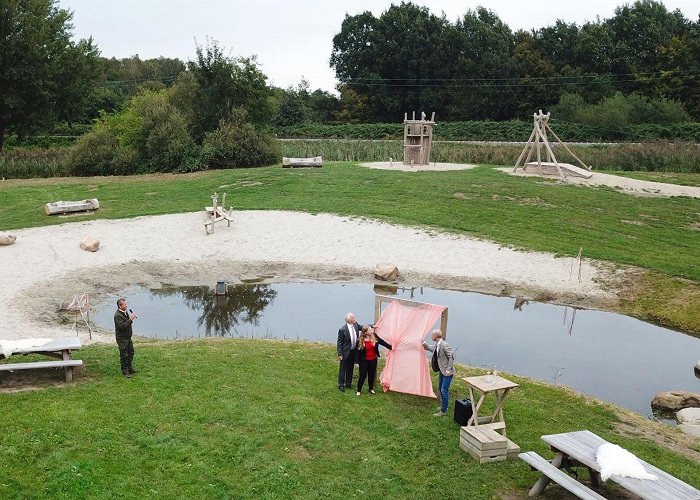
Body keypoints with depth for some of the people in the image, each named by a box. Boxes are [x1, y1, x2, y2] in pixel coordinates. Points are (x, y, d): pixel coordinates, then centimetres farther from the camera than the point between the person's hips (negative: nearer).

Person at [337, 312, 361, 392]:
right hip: (345, 352, -7)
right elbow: (339, 343, -16)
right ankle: (341, 385, 19)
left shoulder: (355, 325, -6)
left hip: (353, 351, 7)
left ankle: (348, 383, 36)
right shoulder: (342, 330, -24)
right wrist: (340, 354, -15)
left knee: (350, 368, 20)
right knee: (343, 369, 7)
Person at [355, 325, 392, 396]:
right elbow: (358, 352, -10)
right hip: (364, 361, -4)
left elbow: (382, 342, 1)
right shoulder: (360, 341, -16)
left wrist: (390, 347, 1)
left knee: (371, 375, 15)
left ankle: (371, 389, 32)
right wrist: (358, 362, -8)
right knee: (363, 375, 3)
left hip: (373, 360, 4)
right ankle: (359, 390, 16)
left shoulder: (374, 337, -8)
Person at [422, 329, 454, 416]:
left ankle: (443, 411, 3)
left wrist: (448, 369, -21)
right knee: (440, 389, 20)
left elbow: (451, 357, -21)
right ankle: (444, 405, 37)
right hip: (441, 371, 9)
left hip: (447, 372, -9)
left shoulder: (445, 345, -25)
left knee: (444, 390, -6)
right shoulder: (437, 345, 2)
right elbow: (432, 349, 24)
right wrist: (425, 344, 16)